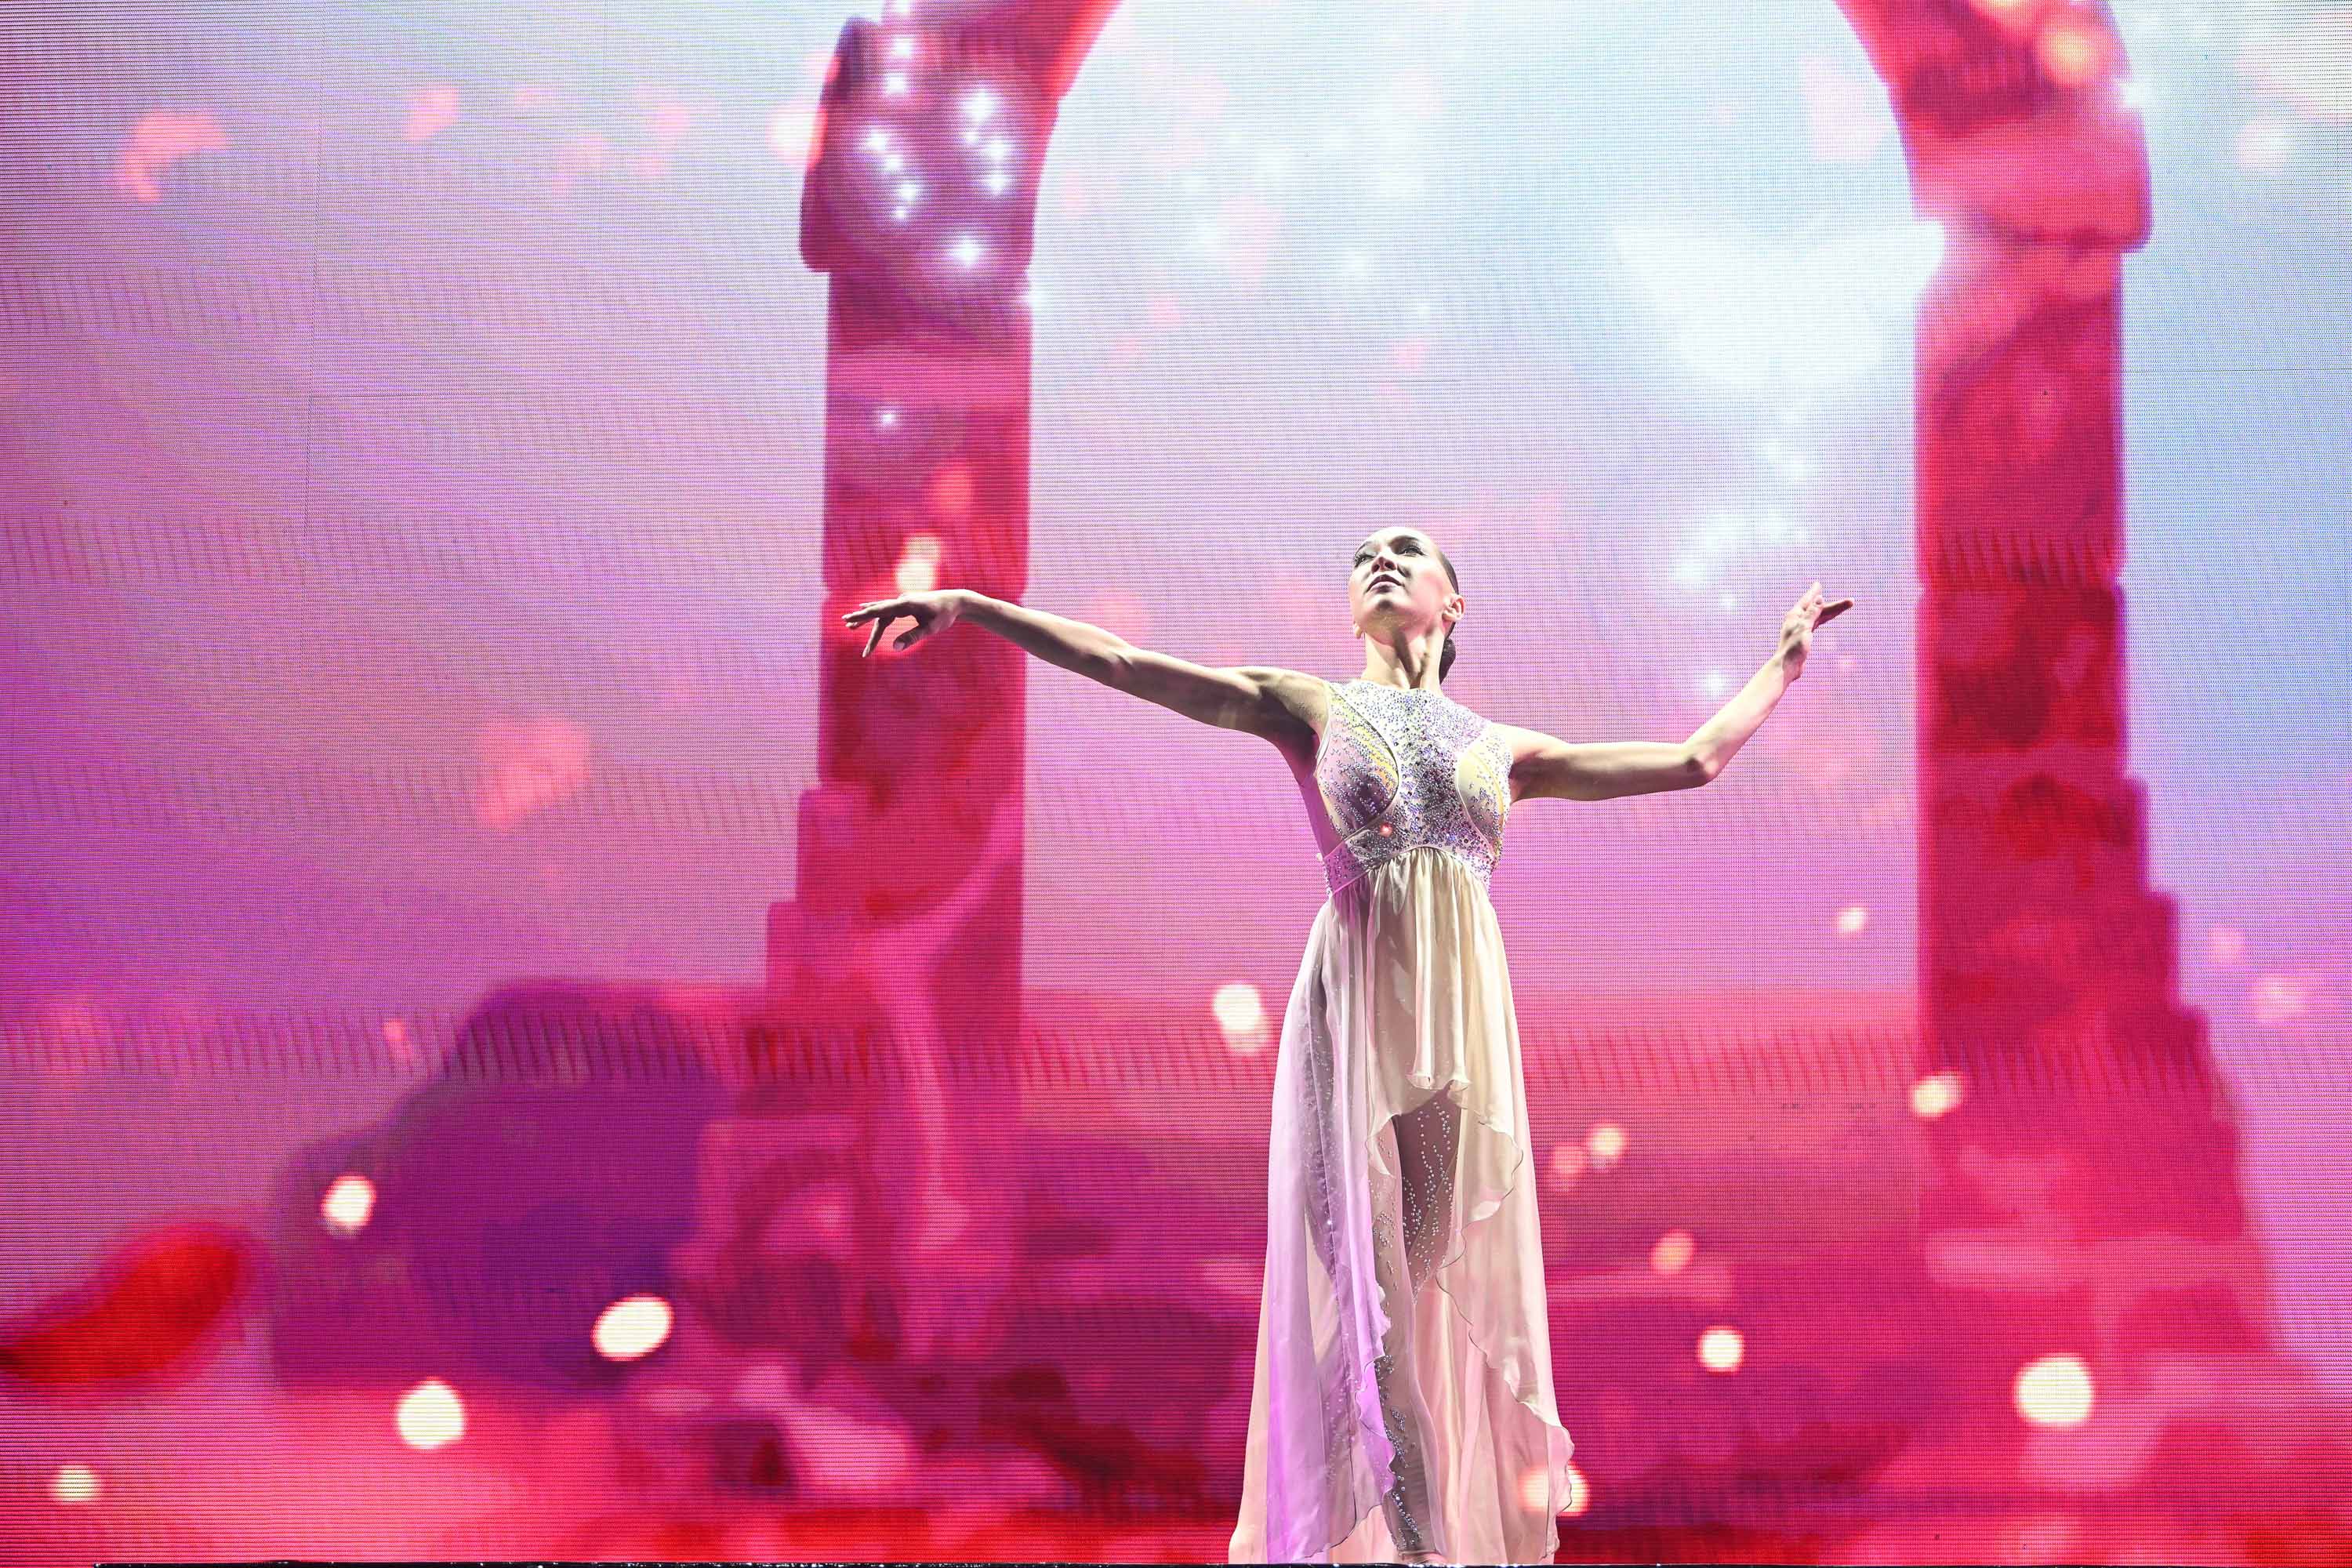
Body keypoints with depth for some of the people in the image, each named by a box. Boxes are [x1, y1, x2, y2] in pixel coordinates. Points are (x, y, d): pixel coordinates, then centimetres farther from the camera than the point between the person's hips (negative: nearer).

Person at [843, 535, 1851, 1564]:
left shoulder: (1504, 749, 19)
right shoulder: (1311, 709, 13)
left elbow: (1695, 759, 25)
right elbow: (1121, 662, 6)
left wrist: (1784, 664, 32)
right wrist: (971, 607, 0)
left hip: (1467, 1015, 2)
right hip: (1357, 1007, -2)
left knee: (1463, 1270, 0)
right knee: (1362, 1267, -7)